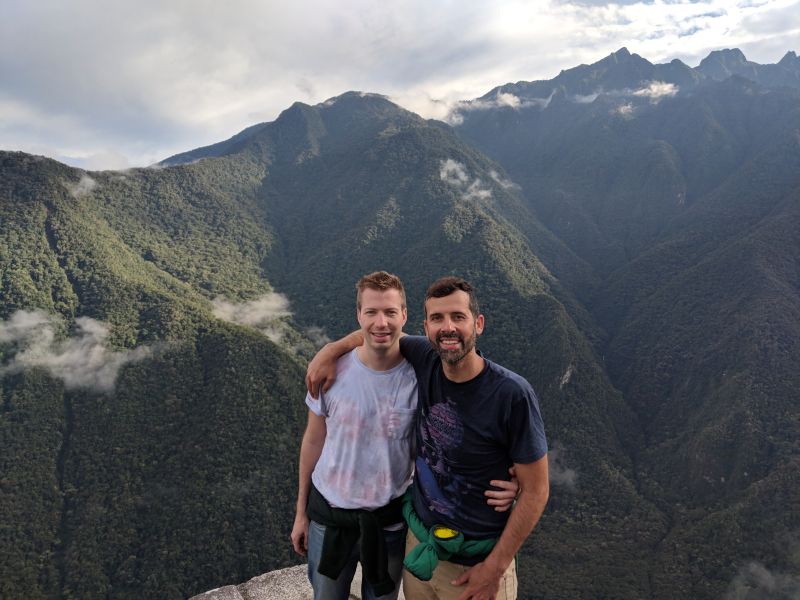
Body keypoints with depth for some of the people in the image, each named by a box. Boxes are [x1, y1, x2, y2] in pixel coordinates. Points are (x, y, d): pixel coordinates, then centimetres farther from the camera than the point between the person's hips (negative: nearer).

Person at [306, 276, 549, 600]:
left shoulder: (513, 394, -24)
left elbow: (535, 491, -16)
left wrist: (496, 567, -13)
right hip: (419, 544, 5)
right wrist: (330, 350, -4)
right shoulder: (425, 359, -12)